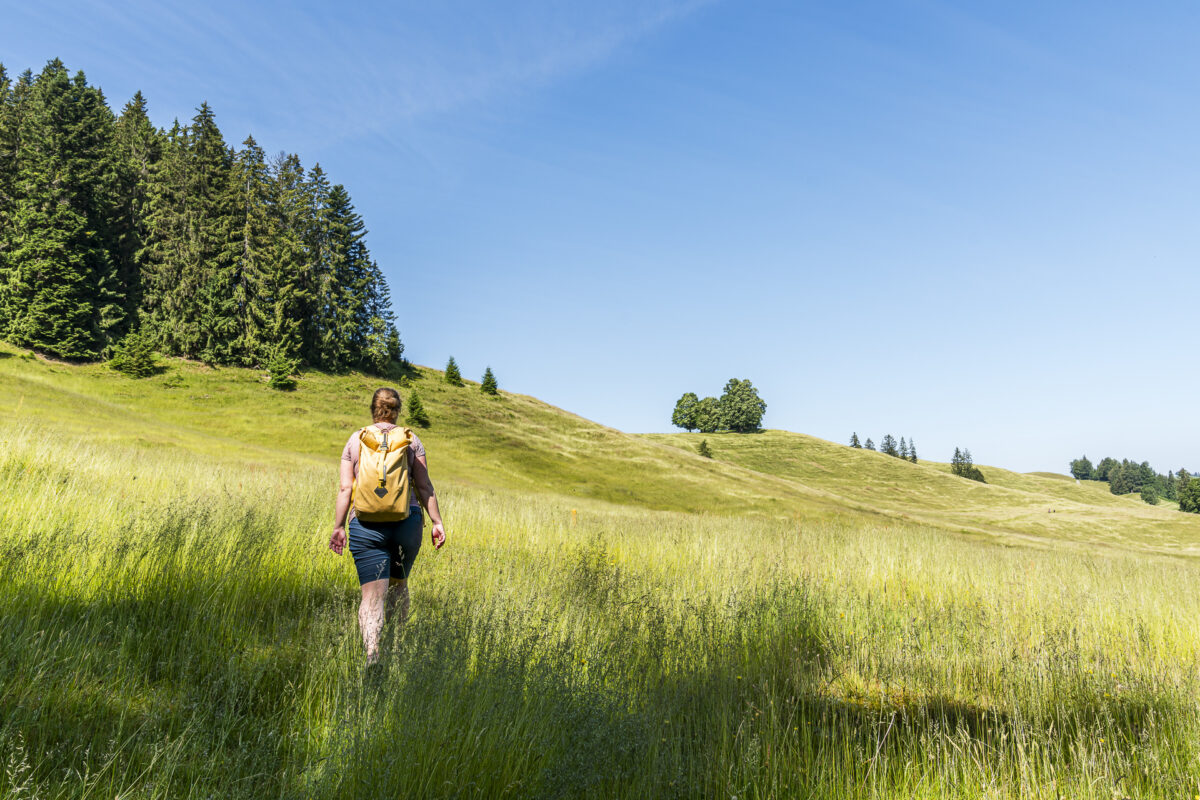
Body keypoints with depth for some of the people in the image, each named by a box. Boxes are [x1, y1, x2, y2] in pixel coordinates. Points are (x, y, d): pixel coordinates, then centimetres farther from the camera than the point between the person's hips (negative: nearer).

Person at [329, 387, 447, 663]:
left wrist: (338, 527, 5)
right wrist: (437, 522, 4)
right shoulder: (411, 440, 5)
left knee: (373, 594, -2)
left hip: (367, 525, -1)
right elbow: (424, 487, 0)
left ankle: (372, 655, -18)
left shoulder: (356, 439, 6)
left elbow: (345, 488, 1)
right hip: (407, 522, 1)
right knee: (398, 584, 22)